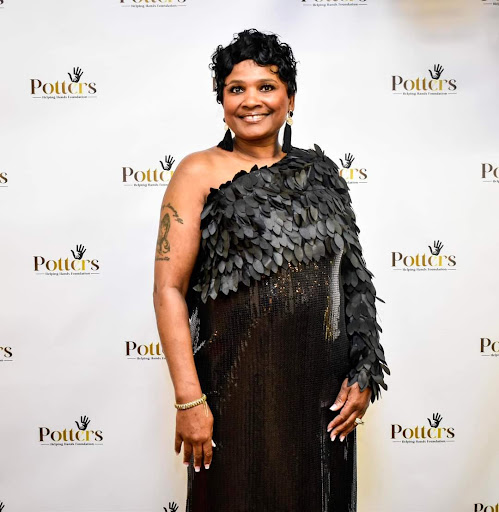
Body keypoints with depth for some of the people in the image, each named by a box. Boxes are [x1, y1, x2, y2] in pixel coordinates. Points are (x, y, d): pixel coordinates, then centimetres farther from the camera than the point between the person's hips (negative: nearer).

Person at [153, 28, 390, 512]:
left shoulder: (319, 173, 8)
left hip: (323, 387, 4)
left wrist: (362, 375, 3)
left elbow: (350, 281, 11)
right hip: (238, 385, -4)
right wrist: (189, 399, -16)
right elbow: (169, 288, -11)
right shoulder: (200, 172, -4)